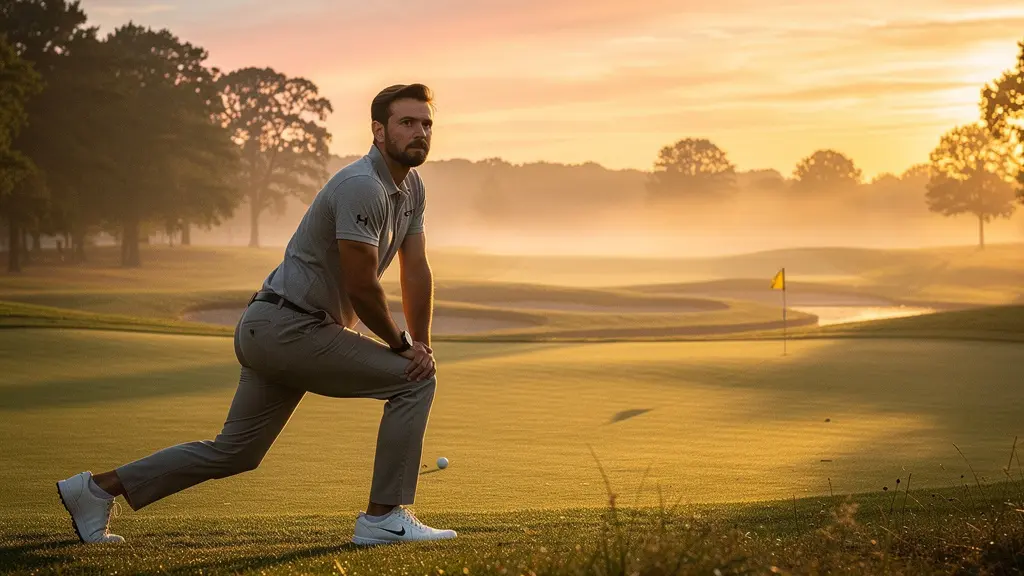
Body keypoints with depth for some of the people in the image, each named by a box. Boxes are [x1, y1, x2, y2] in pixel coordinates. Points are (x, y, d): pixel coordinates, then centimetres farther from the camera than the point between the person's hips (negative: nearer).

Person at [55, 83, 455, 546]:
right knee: (414, 379, -10)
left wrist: (421, 344, 4)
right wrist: (401, 343, -6)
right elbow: (362, 287, -20)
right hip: (288, 329, -10)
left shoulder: (411, 187, 10)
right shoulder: (362, 187, -20)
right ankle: (384, 517, -6)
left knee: (233, 453, 14)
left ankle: (97, 488, 20)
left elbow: (417, 271, 12)